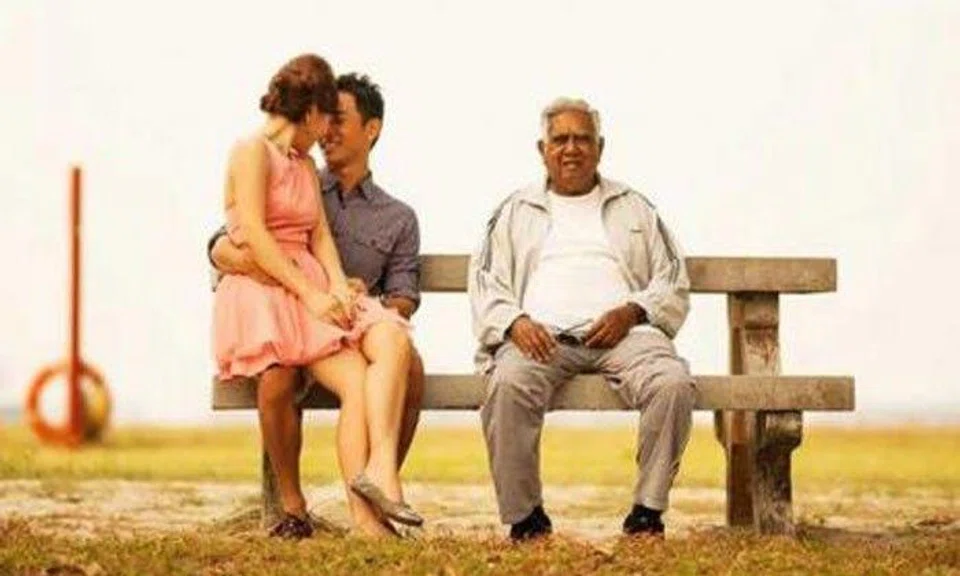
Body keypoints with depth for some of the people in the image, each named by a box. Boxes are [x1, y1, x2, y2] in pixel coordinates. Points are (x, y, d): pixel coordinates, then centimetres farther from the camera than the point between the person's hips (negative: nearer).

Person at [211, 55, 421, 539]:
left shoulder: (305, 164, 26)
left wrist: (338, 285, -6)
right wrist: (310, 294, -18)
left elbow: (320, 233, 14)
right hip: (262, 295, -8)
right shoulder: (253, 151, -2)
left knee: (392, 340, -22)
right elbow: (253, 236, -13)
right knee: (355, 382, -26)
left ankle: (380, 468, -37)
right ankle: (364, 518, -30)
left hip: (311, 288, 8)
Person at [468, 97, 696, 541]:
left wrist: (631, 312, -3)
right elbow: (485, 283, 14)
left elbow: (674, 284, 18)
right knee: (508, 384, -35)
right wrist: (515, 321, -8)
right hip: (541, 333, -1)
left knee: (673, 382, -32)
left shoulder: (634, 208, 26)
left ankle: (647, 512, -23)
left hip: (622, 333, 1)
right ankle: (524, 517, -26)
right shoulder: (516, 211, 25)